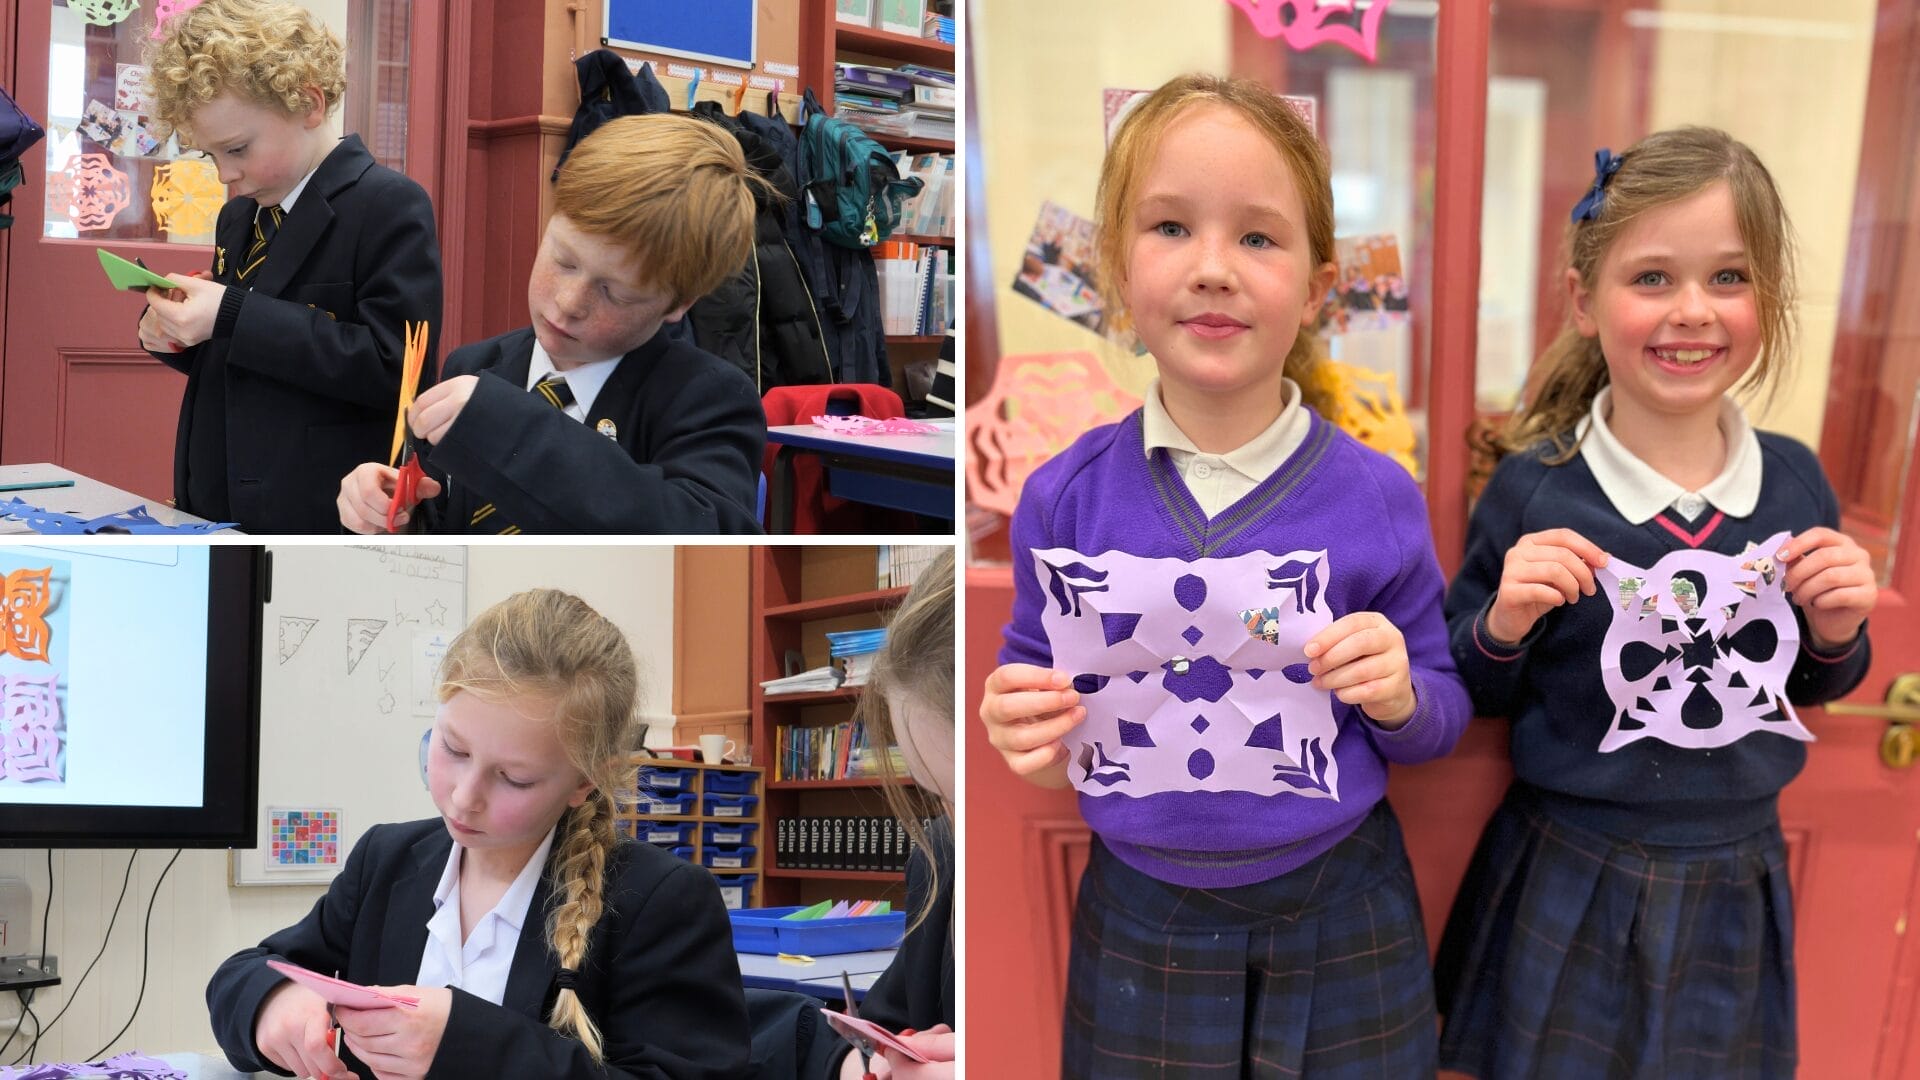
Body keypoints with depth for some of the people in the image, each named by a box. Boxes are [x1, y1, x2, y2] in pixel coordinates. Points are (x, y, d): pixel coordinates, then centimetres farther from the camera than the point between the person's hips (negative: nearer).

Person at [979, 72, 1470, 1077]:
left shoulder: (1376, 497, -9)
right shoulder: (1067, 499, -8)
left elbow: (1444, 710, 1)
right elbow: (1037, 672, 7)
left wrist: (1401, 696, -21)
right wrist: (1030, 731, -15)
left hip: (1338, 919, 0)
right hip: (1140, 927, 1)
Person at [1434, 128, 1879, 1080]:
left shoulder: (1794, 483, -4)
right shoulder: (1533, 489, -13)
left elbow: (1809, 686, 10)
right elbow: (1469, 696, -3)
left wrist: (1836, 636, -10)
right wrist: (1503, 627, -23)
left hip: (1734, 886, 3)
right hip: (1566, 885, -3)